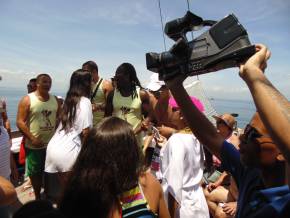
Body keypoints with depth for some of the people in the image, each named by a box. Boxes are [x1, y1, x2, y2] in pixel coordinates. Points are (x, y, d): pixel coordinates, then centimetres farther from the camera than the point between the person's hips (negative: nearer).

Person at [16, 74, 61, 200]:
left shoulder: (55, 99, 4)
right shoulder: (27, 100, -9)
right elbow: (20, 122, -12)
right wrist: (32, 138, -18)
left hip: (52, 143, 4)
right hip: (34, 145, -4)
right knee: (35, 172, 12)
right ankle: (37, 197, 33)